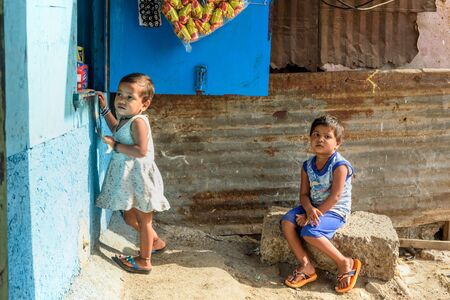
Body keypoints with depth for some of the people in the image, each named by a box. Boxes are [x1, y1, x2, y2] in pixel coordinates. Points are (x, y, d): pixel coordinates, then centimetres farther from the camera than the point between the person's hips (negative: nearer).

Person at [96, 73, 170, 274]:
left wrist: (115, 144, -25)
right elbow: (117, 129, 30)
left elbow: (141, 151, -31)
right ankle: (155, 242, 40)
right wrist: (104, 109, 24)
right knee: (129, 216, 21)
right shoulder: (125, 118, 7)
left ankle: (144, 261, 17)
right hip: (128, 178, 9)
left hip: (140, 177, -9)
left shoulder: (138, 121, -22)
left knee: (143, 219, 4)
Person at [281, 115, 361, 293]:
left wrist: (313, 215, -22)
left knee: (309, 231, -30)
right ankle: (305, 265, -11)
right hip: (313, 207, 7)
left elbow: (335, 197, -21)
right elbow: (304, 194, 0)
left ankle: (345, 263, -14)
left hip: (335, 211, -7)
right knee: (287, 222, -16)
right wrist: (309, 209, -23)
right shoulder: (308, 166, 4)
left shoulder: (340, 165, -16)